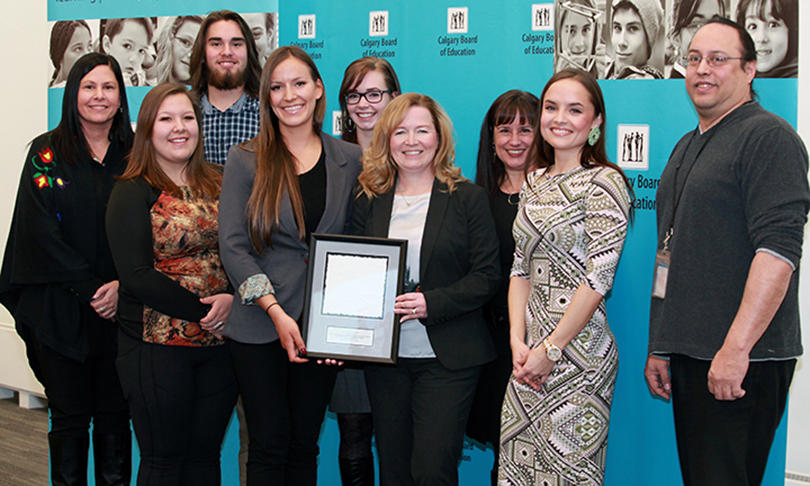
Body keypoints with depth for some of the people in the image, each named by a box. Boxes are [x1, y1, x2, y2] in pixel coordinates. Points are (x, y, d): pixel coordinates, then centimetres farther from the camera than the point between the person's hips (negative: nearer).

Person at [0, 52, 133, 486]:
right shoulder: (47, 153, 1)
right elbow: (41, 231, -6)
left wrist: (121, 286, -11)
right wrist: (89, 288, -12)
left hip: (120, 308, 2)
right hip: (61, 310, -2)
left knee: (114, 414, 6)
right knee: (70, 417, 3)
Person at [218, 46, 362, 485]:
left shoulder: (349, 160, 6)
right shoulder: (246, 160, 0)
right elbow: (232, 246, -6)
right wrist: (276, 312, -16)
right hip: (258, 328, -2)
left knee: (305, 443, 11)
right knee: (269, 443, 4)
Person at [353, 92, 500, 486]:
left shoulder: (467, 198, 0)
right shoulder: (368, 201, 9)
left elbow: (487, 276, -4)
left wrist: (431, 303, -18)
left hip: (446, 358, -3)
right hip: (383, 355, 4)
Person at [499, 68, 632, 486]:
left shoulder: (604, 183, -9)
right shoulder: (534, 182, 12)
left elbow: (598, 277, -15)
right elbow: (520, 269, 11)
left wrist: (550, 350, -14)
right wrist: (518, 341, -1)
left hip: (578, 348, -6)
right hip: (530, 348, 7)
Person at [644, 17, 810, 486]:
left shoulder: (768, 136, -8)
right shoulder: (688, 147, 20)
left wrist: (735, 349, -24)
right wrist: (660, 347, 20)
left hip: (741, 362, -8)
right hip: (688, 357, 8)